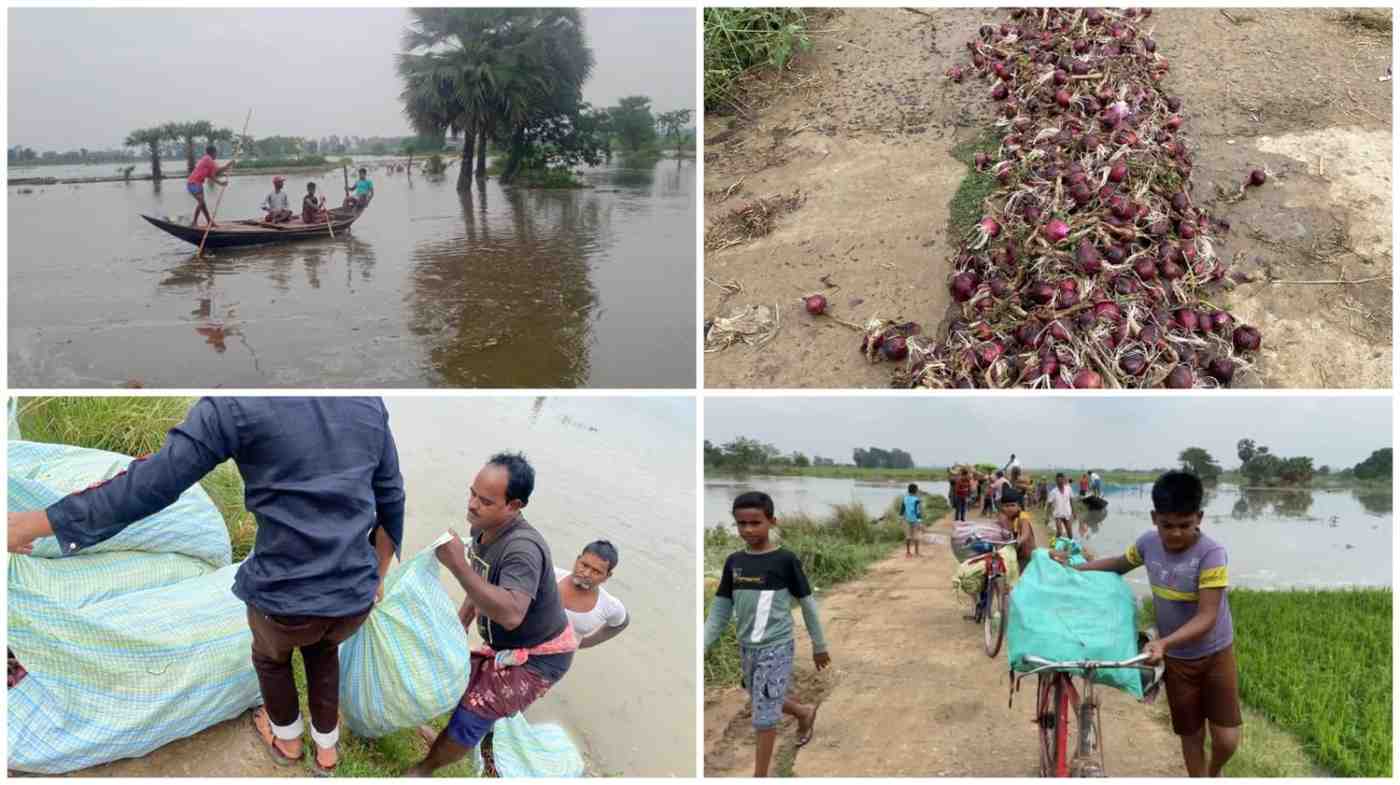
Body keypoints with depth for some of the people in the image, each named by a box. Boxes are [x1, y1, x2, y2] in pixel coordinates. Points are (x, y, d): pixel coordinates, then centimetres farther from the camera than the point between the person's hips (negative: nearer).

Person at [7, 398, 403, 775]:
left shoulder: (236, 405, -15)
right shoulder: (370, 403, -2)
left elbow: (152, 484, -13)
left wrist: (36, 523, -2)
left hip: (286, 596, -3)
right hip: (354, 595, 3)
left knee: (271, 655, 33)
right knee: (323, 650, 37)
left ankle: (287, 740, 55)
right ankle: (327, 749, 49)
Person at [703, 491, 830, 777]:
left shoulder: (785, 560, -12)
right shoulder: (733, 562, 1)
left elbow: (807, 604, -2)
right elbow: (719, 612, 5)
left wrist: (819, 645, 5)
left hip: (777, 648, -5)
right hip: (747, 648, 5)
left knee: (764, 714, -4)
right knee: (767, 704, 21)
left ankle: (760, 775, 11)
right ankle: (805, 713, 50)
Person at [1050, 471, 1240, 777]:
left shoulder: (1211, 553, -26)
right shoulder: (1148, 543, -11)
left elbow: (1207, 617, -30)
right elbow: (1120, 563, 13)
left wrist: (1164, 642, -42)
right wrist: (1074, 567, 6)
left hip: (1216, 654, -3)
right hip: (1177, 658, 3)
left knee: (1226, 739, 0)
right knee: (1190, 735, 12)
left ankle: (1213, 774, 33)